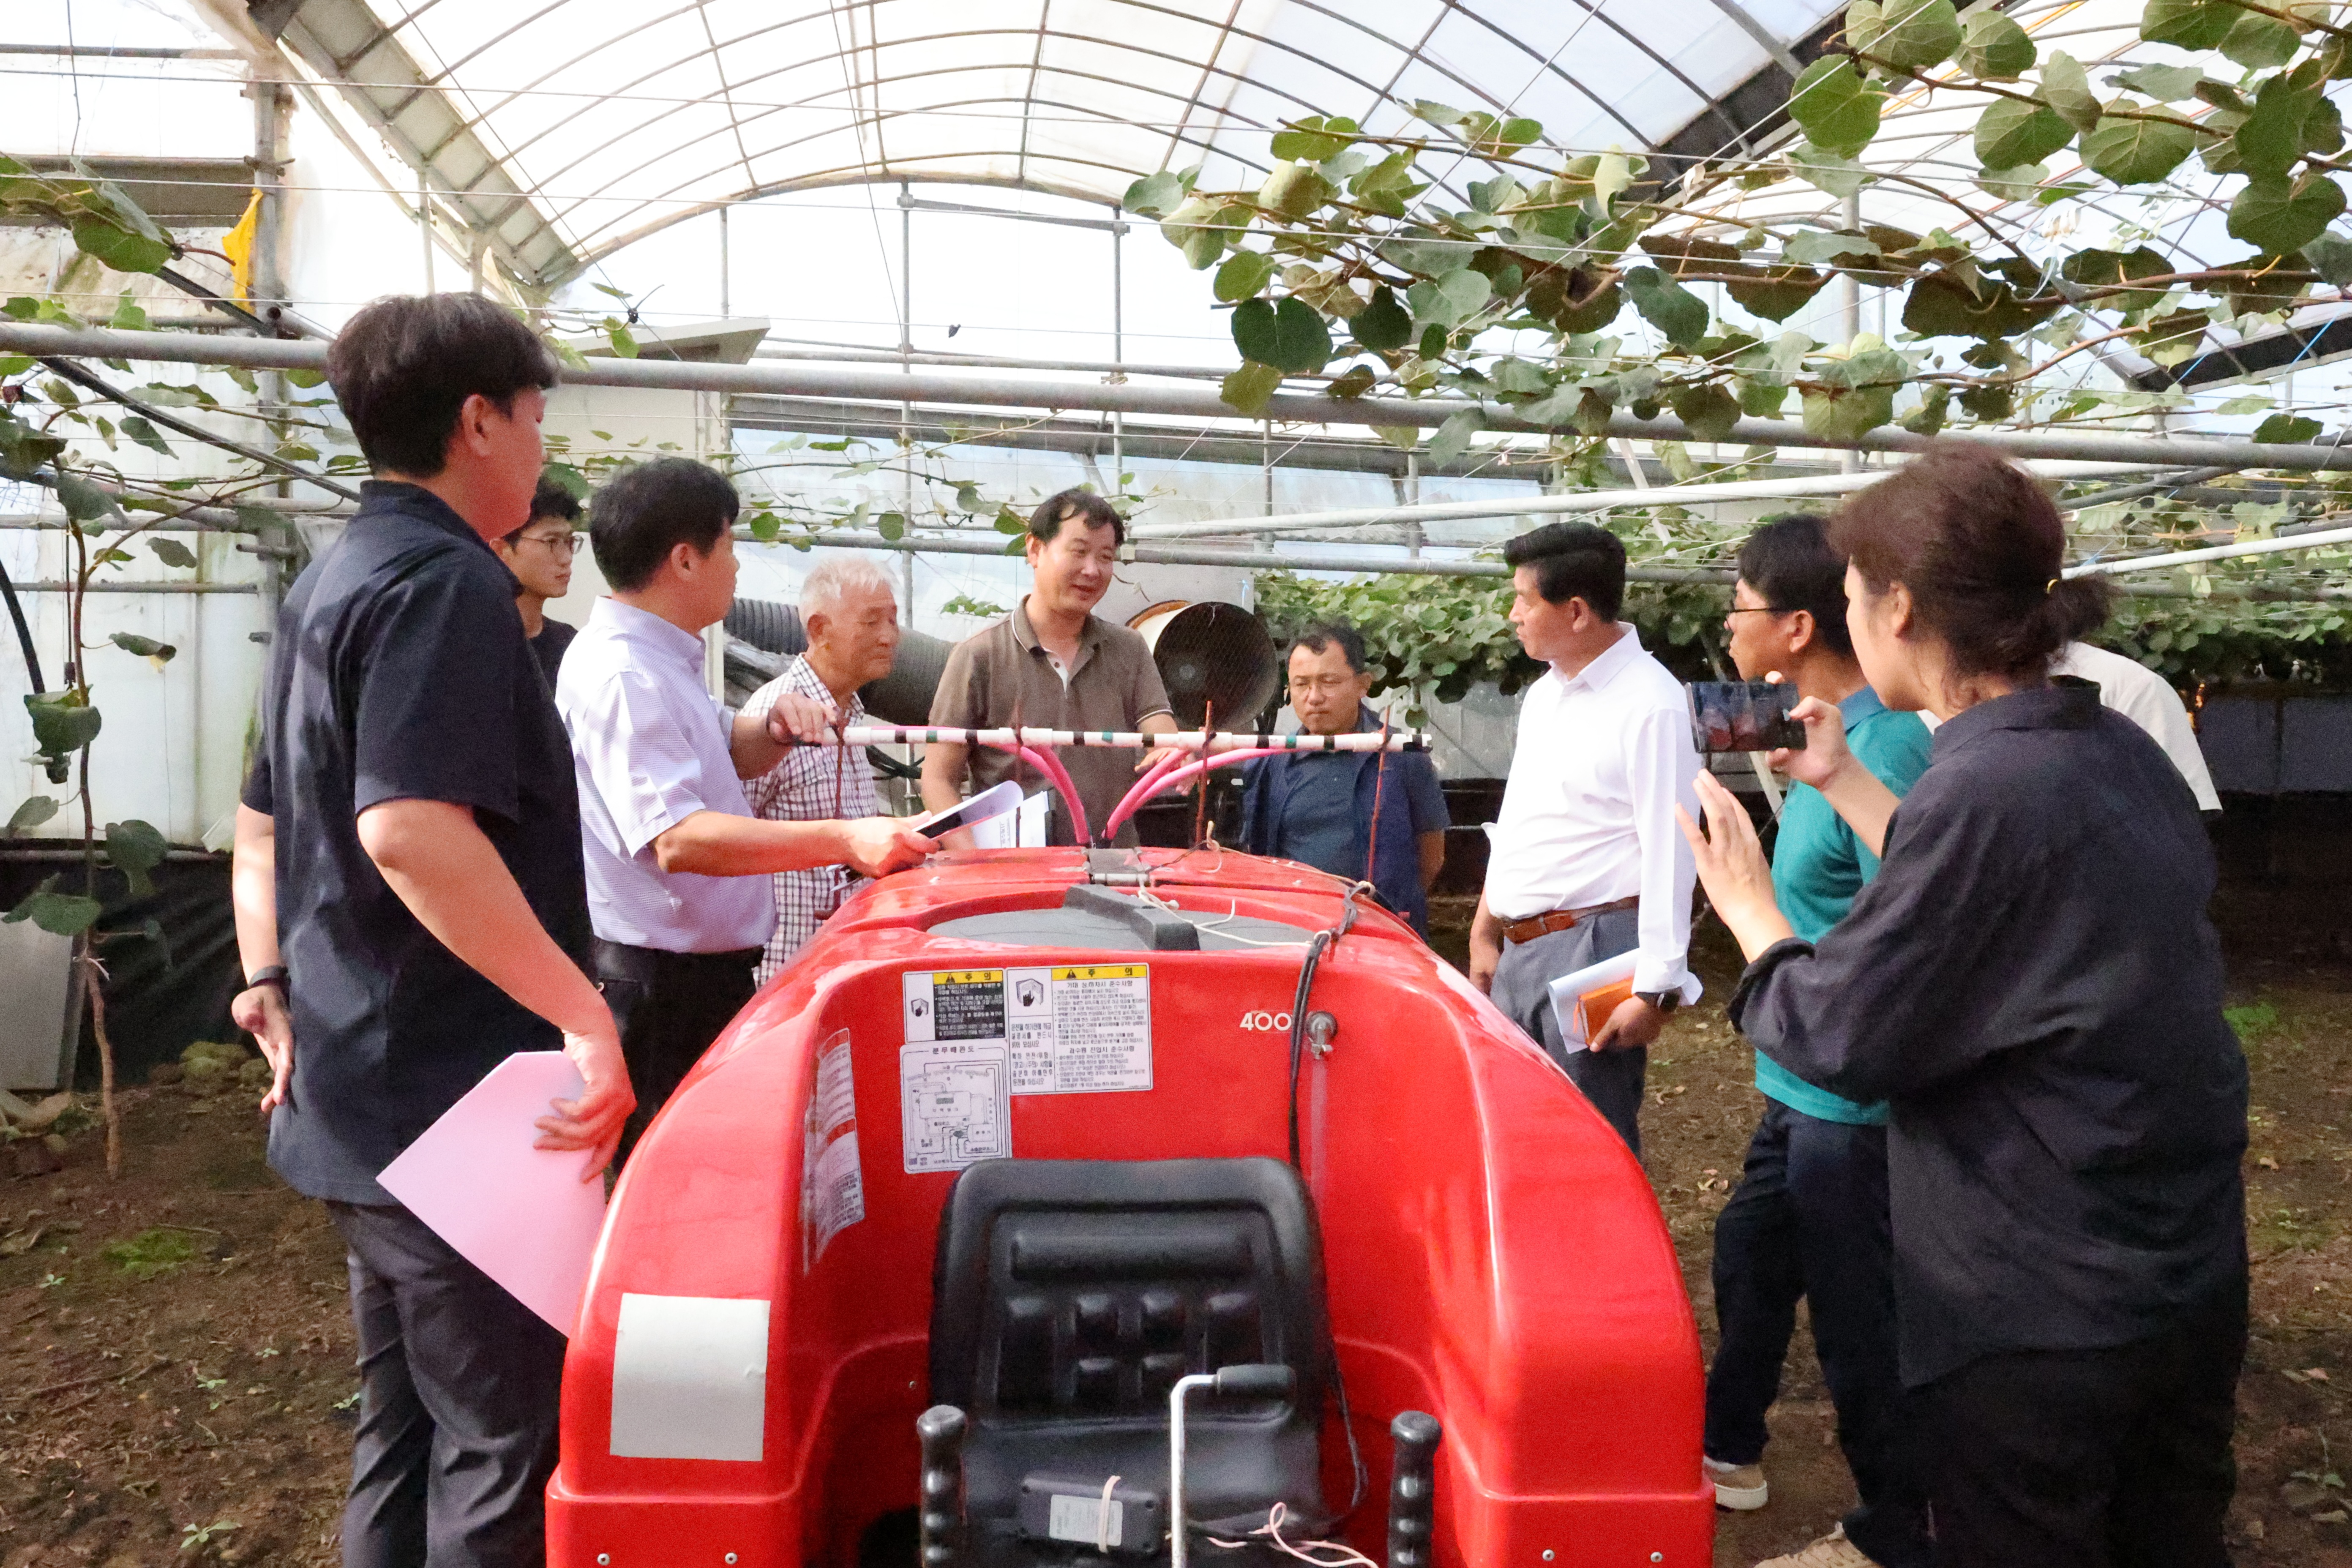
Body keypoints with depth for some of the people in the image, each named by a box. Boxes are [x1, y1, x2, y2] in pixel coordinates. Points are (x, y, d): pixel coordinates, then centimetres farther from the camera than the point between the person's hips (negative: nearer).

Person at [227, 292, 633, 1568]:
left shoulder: (328, 585, 15)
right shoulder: (443, 580, -17)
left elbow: (263, 823, 22)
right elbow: (411, 828, -30)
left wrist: (271, 979, 19)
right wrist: (583, 1015, -28)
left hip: (358, 1097, 10)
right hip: (459, 1107, -10)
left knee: (405, 1436, 20)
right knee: (506, 1455, 1)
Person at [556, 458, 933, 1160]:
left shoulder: (659, 659, 12)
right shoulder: (622, 676, -21)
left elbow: (717, 754, 25)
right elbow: (677, 838, -31)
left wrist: (773, 728, 1)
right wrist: (843, 840, -39)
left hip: (705, 969, 10)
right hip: (661, 987, -10)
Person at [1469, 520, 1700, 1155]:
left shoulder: (1651, 703, -13)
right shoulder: (1543, 694, 14)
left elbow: (1669, 851, -16)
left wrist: (1654, 989, -19)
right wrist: (1485, 932, 19)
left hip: (1593, 948, -8)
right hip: (1517, 952, 8)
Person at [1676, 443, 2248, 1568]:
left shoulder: (1984, 791, -26)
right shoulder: (2120, 754, 1)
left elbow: (1831, 1039, -19)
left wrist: (1747, 905, -2)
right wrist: (1840, 782, 17)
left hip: (2041, 1320, -8)